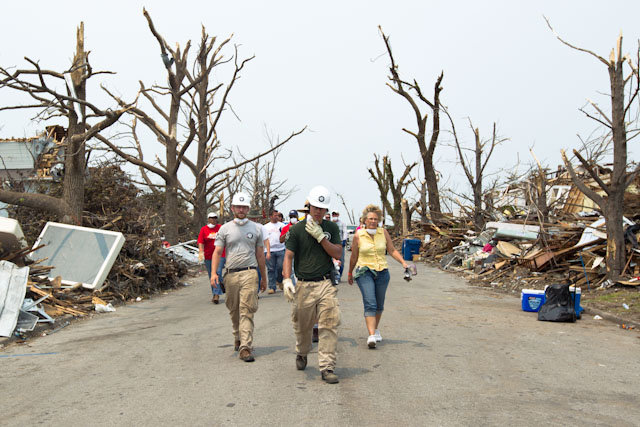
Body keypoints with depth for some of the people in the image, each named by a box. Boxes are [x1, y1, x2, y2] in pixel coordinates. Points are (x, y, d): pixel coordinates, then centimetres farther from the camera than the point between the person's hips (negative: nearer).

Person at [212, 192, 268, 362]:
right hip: (231, 274, 2)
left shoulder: (255, 228, 10)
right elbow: (217, 252, 3)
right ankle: (238, 338, 35)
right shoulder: (225, 229, 8)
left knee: (247, 310, -9)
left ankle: (245, 347, -11)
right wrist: (214, 273, -11)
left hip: (249, 273, -1)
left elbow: (260, 254, 15)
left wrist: (264, 278, 16)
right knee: (234, 310, 13)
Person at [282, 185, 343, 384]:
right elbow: (288, 256, -5)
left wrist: (320, 236, -11)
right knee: (302, 325, 12)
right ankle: (301, 354, 41)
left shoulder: (331, 228, 8)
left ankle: (327, 367, -3)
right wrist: (287, 280, -19)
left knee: (330, 325, -8)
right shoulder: (297, 229, 0)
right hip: (304, 285, -1)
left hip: (326, 284, 1)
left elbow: (337, 253, 1)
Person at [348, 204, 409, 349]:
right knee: (370, 303, -17)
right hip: (364, 272, -3)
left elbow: (392, 250, 7)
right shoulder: (358, 235, -4)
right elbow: (354, 257, 7)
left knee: (379, 305, 14)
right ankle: (371, 336, -21)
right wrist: (350, 274, 16)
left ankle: (376, 329, 38)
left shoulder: (383, 233, 2)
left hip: (382, 272, 3)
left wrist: (403, 263, -7)